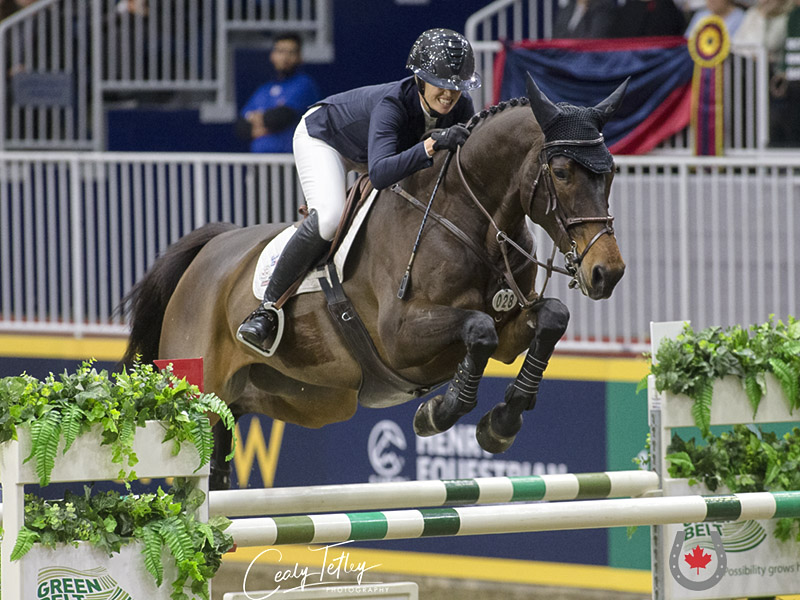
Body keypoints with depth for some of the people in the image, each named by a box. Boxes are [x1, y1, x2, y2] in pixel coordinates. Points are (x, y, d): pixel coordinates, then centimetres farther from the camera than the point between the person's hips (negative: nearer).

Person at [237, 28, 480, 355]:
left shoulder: (460, 108, -25)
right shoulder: (393, 103, -42)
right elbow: (379, 174, -56)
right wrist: (431, 144, -65)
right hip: (322, 135, -8)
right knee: (328, 218, -30)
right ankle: (268, 308, -22)